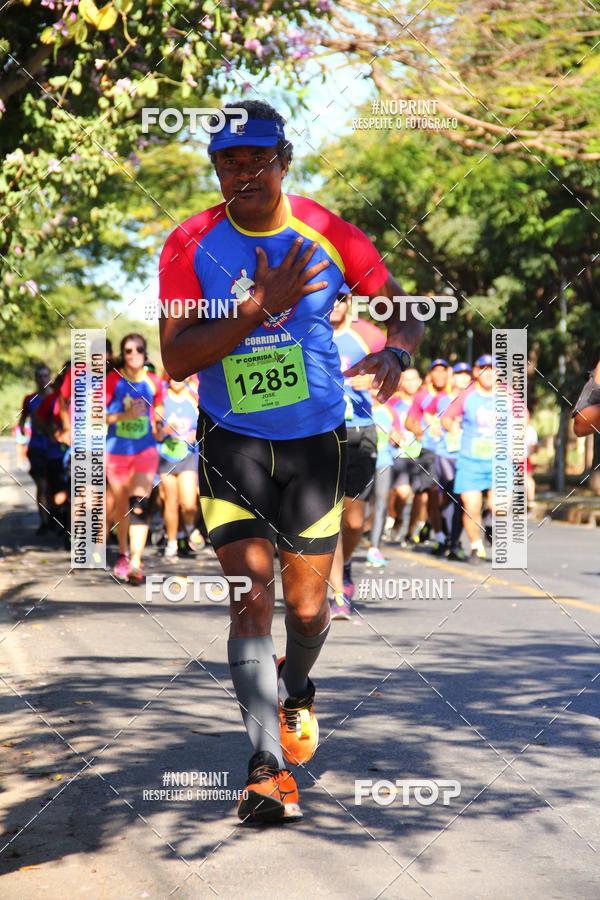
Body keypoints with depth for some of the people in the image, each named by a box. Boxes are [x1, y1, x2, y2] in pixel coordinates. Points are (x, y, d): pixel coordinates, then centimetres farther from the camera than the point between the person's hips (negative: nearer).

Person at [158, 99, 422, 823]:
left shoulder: (328, 235, -5)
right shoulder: (191, 246, -7)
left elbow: (402, 312, 5)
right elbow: (177, 358, -14)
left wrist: (395, 352, -19)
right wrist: (261, 306, -25)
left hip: (314, 444, 1)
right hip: (231, 445, -1)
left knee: (307, 606, 8)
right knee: (251, 596, -13)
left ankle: (296, 691, 43)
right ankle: (268, 764, -9)